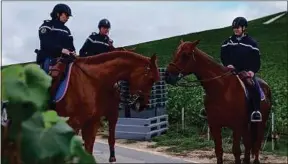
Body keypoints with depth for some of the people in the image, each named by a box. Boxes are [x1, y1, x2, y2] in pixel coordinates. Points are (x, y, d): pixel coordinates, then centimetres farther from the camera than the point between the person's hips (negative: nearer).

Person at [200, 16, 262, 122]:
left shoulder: (251, 43, 0)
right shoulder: (228, 41, 7)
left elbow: (256, 59, 0)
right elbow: (223, 55, 11)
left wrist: (253, 71, -17)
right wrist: (227, 64, -8)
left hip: (246, 72, -3)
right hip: (231, 71, 3)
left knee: (253, 87, -29)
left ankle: (256, 111, -25)